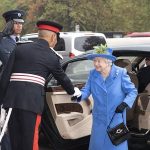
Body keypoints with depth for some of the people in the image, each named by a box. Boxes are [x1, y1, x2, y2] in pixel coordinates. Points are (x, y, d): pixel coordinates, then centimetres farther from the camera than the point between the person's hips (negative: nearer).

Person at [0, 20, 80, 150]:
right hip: (32, 101, -4)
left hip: (11, 100, 4)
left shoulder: (20, 49, 14)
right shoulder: (52, 57, 8)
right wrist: (73, 91, 43)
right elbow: (62, 78, 23)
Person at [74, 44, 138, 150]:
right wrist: (80, 96, -23)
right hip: (99, 120, 3)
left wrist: (125, 104, -19)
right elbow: (86, 90, -1)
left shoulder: (120, 73, -9)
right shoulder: (93, 74, 1)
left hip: (117, 119, -3)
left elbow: (132, 91, -5)